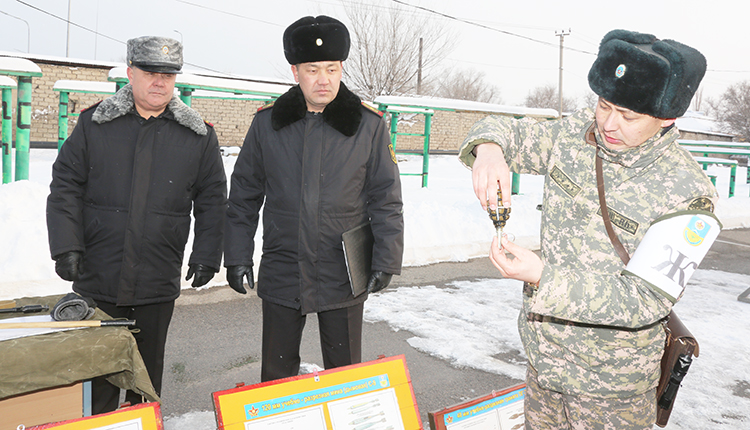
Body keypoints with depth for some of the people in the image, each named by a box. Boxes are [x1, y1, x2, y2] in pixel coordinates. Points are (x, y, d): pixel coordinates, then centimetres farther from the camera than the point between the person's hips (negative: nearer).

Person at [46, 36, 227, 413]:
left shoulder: (199, 135, 3)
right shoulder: (94, 123, 2)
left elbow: (212, 200, 6)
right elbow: (65, 187, 3)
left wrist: (206, 256, 0)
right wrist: (66, 247, -6)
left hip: (157, 284, 0)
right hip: (96, 279, 0)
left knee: (148, 369, 16)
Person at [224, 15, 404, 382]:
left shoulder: (369, 125, -3)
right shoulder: (267, 123, 1)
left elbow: (386, 200, 0)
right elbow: (243, 197, 7)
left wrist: (386, 261, -6)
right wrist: (237, 257, 3)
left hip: (344, 278, -1)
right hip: (281, 274, 2)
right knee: (275, 375, 15)